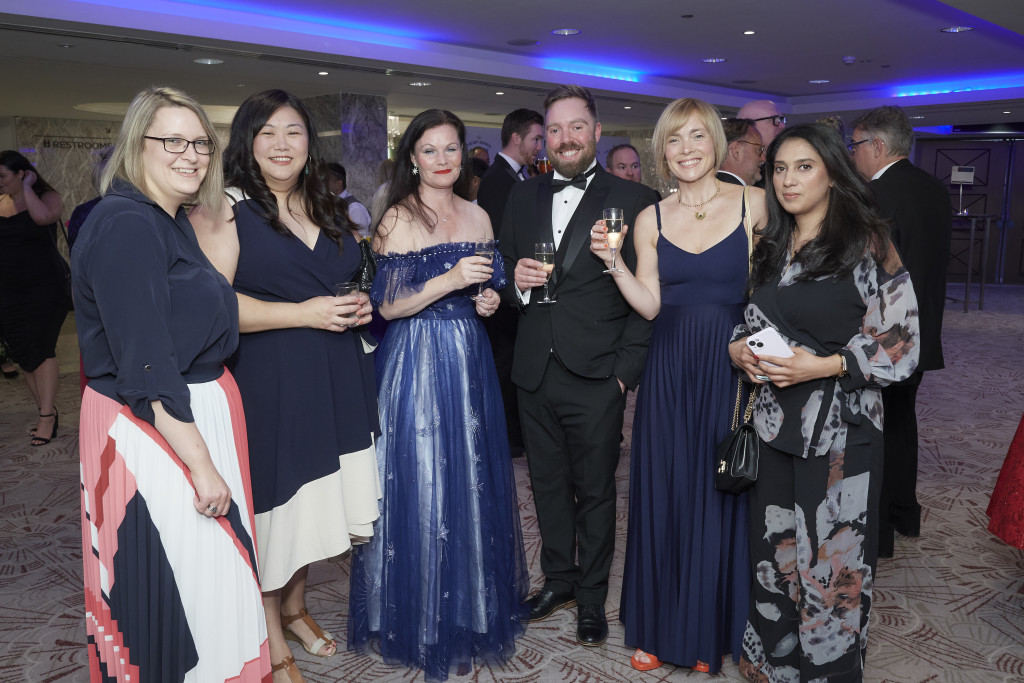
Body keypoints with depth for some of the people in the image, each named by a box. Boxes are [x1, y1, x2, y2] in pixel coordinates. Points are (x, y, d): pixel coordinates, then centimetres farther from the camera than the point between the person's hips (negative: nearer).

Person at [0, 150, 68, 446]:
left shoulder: (47, 197, -5)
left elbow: (42, 216, -29)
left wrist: (27, 187, -16)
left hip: (44, 288, -6)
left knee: (40, 349, -9)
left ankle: (47, 417, -5)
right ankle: (45, 409, 17)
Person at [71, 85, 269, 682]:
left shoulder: (175, 223, 11)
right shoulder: (126, 225, -18)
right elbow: (146, 368, -23)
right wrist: (200, 462, -22)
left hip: (195, 415, 9)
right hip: (152, 431, -9)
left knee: (208, 575, 20)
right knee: (171, 582, 5)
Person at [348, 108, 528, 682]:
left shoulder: (478, 216, 10)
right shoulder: (400, 219, -7)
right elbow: (388, 306, -13)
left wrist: (489, 300, -1)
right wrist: (449, 281, -22)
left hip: (469, 361, 6)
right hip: (416, 362, -5)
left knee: (472, 480, 11)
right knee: (421, 483, 0)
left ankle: (470, 609, 31)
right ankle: (422, 620, 19)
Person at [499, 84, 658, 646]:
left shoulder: (633, 200, -4)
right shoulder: (522, 197, 11)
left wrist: (626, 369, -13)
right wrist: (516, 279, -7)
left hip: (597, 379, -4)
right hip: (534, 373, 4)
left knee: (595, 491, 10)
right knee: (548, 485, 17)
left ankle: (591, 597, 28)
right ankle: (558, 578, 37)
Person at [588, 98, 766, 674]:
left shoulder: (754, 205, -2)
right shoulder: (651, 220, 4)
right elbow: (650, 305, 1)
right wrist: (612, 261, -10)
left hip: (732, 368, -2)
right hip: (669, 372, 2)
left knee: (721, 496, 8)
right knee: (664, 495, 9)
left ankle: (712, 630, 29)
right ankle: (659, 627, 28)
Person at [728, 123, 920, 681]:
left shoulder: (867, 245, -7)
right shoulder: (772, 248, 10)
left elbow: (903, 343, -10)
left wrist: (824, 366, -20)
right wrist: (738, 348, -3)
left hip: (841, 429, -5)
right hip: (776, 421, 5)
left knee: (831, 560, 4)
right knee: (773, 550, 14)